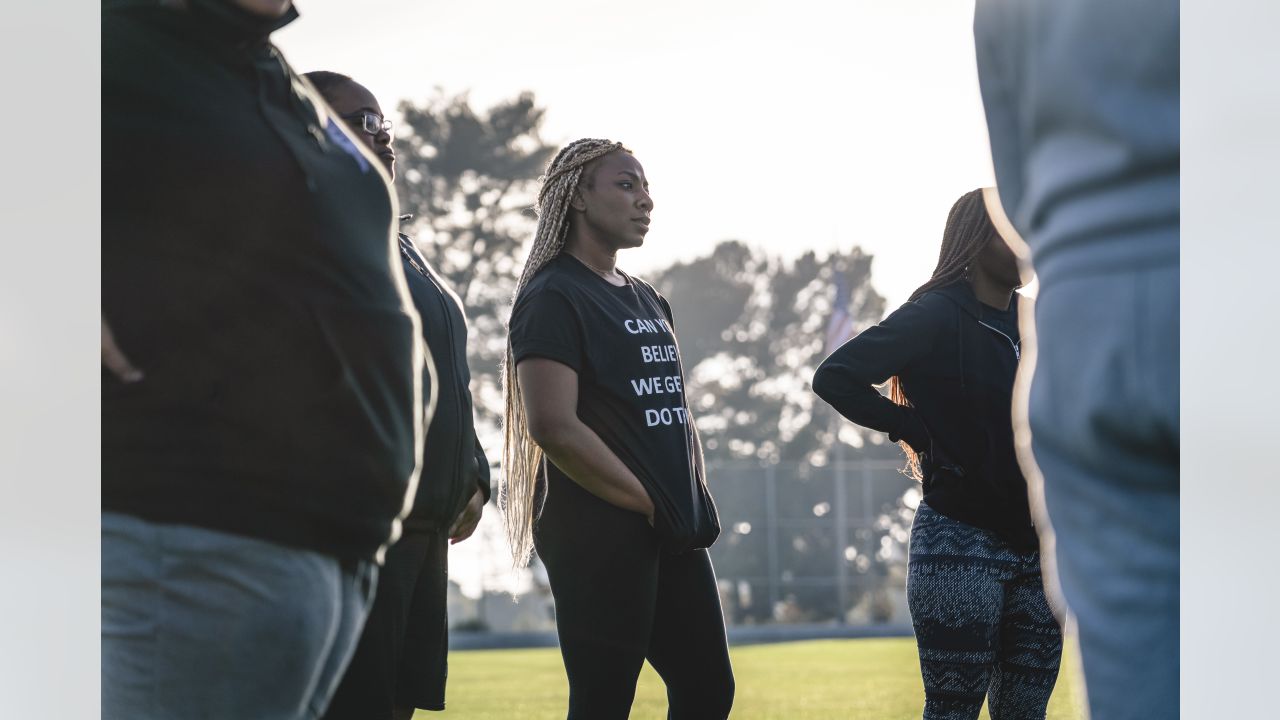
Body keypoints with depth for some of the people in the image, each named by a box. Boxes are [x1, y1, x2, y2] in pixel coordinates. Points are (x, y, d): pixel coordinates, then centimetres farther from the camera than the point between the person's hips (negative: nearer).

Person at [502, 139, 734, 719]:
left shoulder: (647, 300, 18)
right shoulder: (554, 297, -8)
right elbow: (555, 426, -19)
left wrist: (694, 497, 8)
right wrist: (646, 503, -14)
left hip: (676, 537, 9)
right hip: (599, 533, -9)